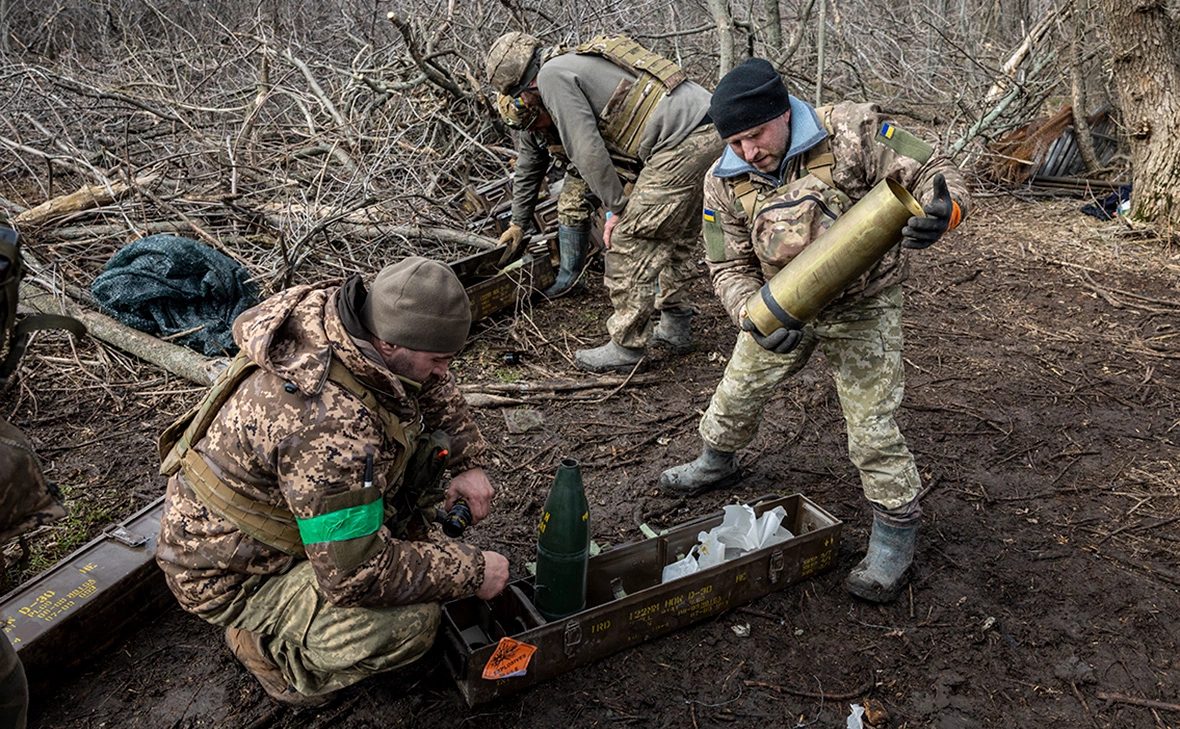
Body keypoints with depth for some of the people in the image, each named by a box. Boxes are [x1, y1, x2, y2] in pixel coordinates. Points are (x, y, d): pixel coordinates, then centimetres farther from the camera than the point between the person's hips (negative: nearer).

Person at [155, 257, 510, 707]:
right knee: (413, 622, -27)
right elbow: (355, 576, -33)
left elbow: (434, 386, 7)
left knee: (421, 435, 2)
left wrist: (469, 462, -3)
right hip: (231, 573, -8)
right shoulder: (333, 426, -40)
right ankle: (268, 645, 0)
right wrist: (470, 572, -22)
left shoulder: (332, 309, -13)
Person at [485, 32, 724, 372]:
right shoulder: (583, 61, 26)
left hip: (682, 144, -10)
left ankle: (628, 346, 5)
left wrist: (616, 207, -3)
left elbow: (587, 150, -11)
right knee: (676, 236, 21)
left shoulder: (553, 74, -3)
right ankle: (676, 327, 32)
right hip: (712, 130, 10)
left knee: (630, 241, -3)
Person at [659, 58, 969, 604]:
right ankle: (716, 461, 48)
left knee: (871, 426, -5)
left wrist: (941, 210, -43)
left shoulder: (852, 132, -22)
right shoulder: (725, 181, -11)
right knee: (738, 392, 17)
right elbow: (729, 266, -8)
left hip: (862, 309, -4)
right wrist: (754, 317, -28)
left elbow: (933, 174, -18)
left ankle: (895, 534, 14)